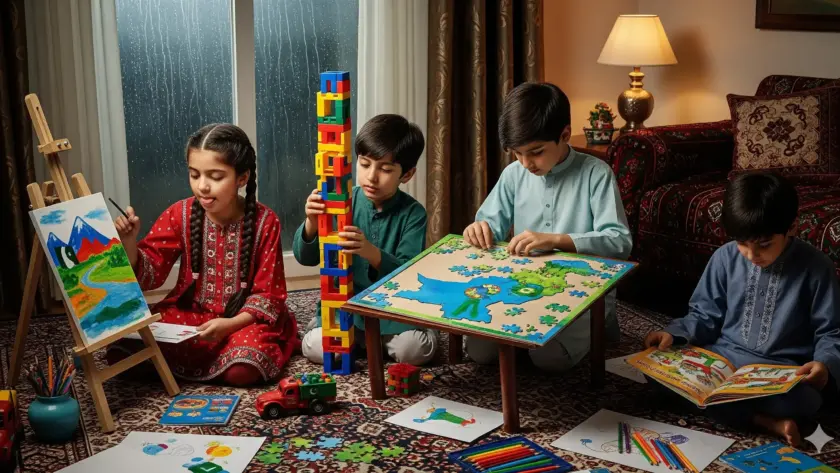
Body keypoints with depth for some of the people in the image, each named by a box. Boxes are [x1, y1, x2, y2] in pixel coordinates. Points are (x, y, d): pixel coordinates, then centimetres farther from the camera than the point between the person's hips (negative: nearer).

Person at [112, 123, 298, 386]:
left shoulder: (264, 222, -11)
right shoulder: (180, 214, -3)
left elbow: (267, 294, -8)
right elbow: (148, 273, -2)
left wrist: (231, 324, -24)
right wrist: (129, 242, -22)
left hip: (245, 319, -3)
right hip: (188, 314, 3)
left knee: (242, 370, -36)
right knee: (123, 352, -20)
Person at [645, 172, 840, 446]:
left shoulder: (815, 268, -7)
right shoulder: (725, 258, 0)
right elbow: (706, 315, 10)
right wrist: (674, 333, -9)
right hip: (723, 357, 4)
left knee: (804, 400, -39)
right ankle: (767, 421, -23)